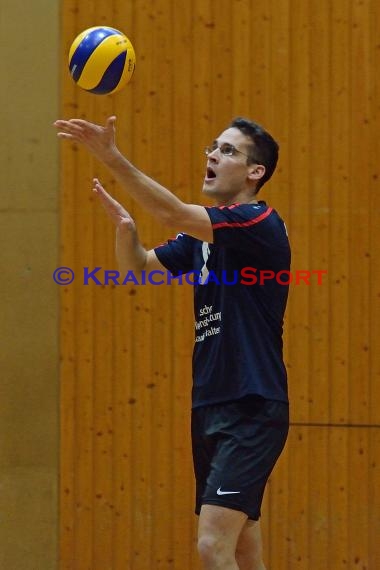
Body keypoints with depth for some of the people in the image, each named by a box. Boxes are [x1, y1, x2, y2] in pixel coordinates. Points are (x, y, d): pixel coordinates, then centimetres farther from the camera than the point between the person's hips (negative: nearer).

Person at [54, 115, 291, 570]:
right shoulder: (202, 235, 14)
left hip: (251, 412, -9)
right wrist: (125, 227, -9)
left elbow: (174, 213, -26)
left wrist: (112, 157, -32)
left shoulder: (260, 224, -13)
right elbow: (137, 266, 13)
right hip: (210, 409, 9)